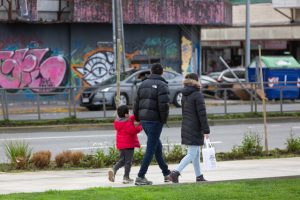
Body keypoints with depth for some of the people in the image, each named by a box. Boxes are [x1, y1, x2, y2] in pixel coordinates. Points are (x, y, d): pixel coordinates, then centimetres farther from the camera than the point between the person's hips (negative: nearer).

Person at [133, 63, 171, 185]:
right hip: (155, 120, -7)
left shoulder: (143, 84, 11)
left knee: (158, 147, 19)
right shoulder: (162, 85, -10)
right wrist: (164, 119, -6)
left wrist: (137, 118, 20)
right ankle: (140, 177, -6)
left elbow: (137, 103, 11)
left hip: (143, 120, 7)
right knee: (151, 149, -3)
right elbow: (163, 105, -20)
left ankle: (166, 173, 28)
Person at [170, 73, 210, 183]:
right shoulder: (198, 95, -14)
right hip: (195, 128, -8)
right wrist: (206, 130, -11)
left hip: (186, 127, 8)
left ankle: (199, 176, 22)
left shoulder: (184, 96, 11)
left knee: (196, 153, 17)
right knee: (192, 154, -7)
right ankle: (176, 172, -19)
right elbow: (202, 114, -16)